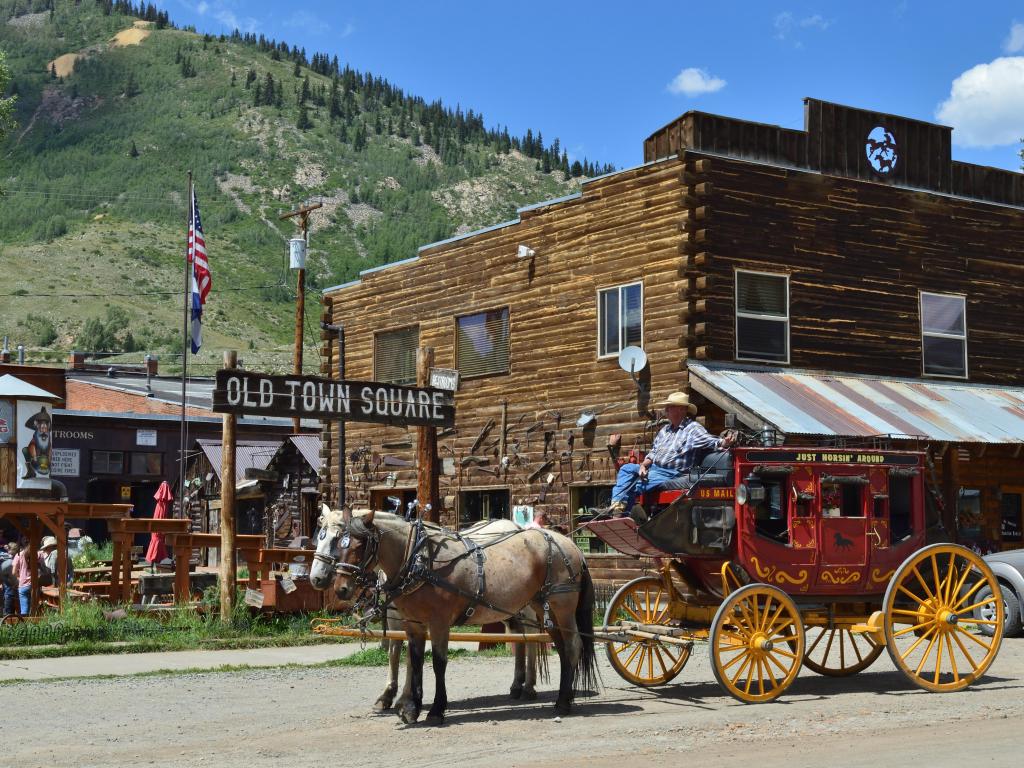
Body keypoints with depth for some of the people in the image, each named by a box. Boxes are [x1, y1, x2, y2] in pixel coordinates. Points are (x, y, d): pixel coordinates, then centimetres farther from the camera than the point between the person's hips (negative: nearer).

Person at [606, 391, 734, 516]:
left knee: (634, 486, -21)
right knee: (626, 468, -7)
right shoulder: (665, 430, 19)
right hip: (654, 469, 9)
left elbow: (710, 441, -20)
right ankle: (618, 504, -20)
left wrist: (723, 443, -43)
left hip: (671, 474, -9)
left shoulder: (693, 428, -7)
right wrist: (644, 465, 2)